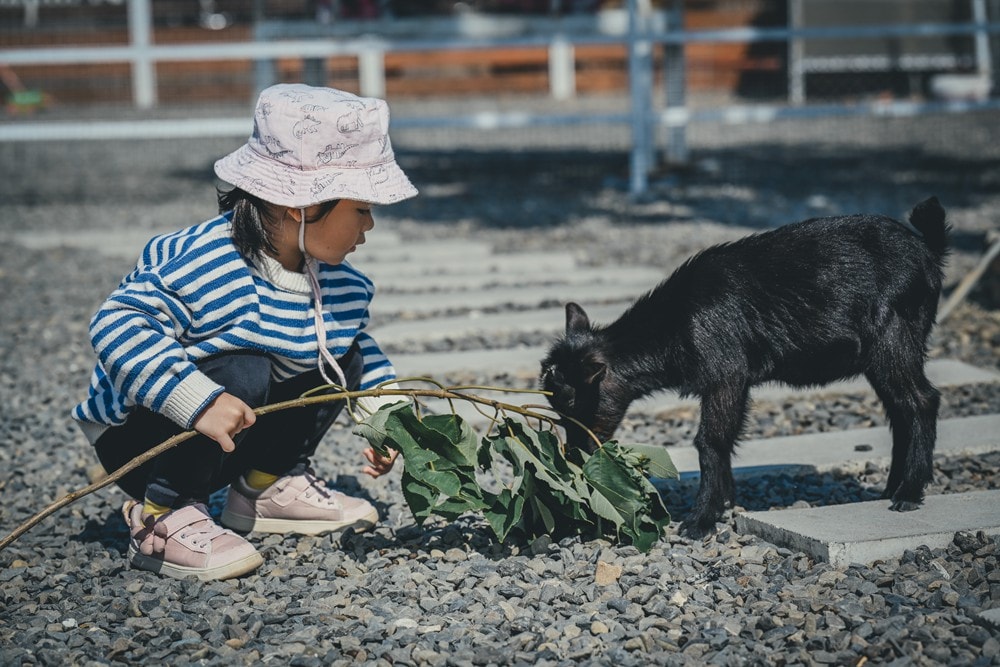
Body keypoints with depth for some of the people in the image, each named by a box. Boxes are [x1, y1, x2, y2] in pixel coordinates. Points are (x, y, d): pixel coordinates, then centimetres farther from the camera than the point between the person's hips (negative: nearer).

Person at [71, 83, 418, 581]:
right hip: (139, 436, -8)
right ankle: (162, 516, -17)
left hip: (236, 438, 8)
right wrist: (199, 400, -45)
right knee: (243, 374, -35)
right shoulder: (200, 262, -29)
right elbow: (117, 325, -36)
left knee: (344, 356, 0)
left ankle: (266, 485, 12)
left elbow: (359, 341, 16)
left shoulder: (340, 280, -2)